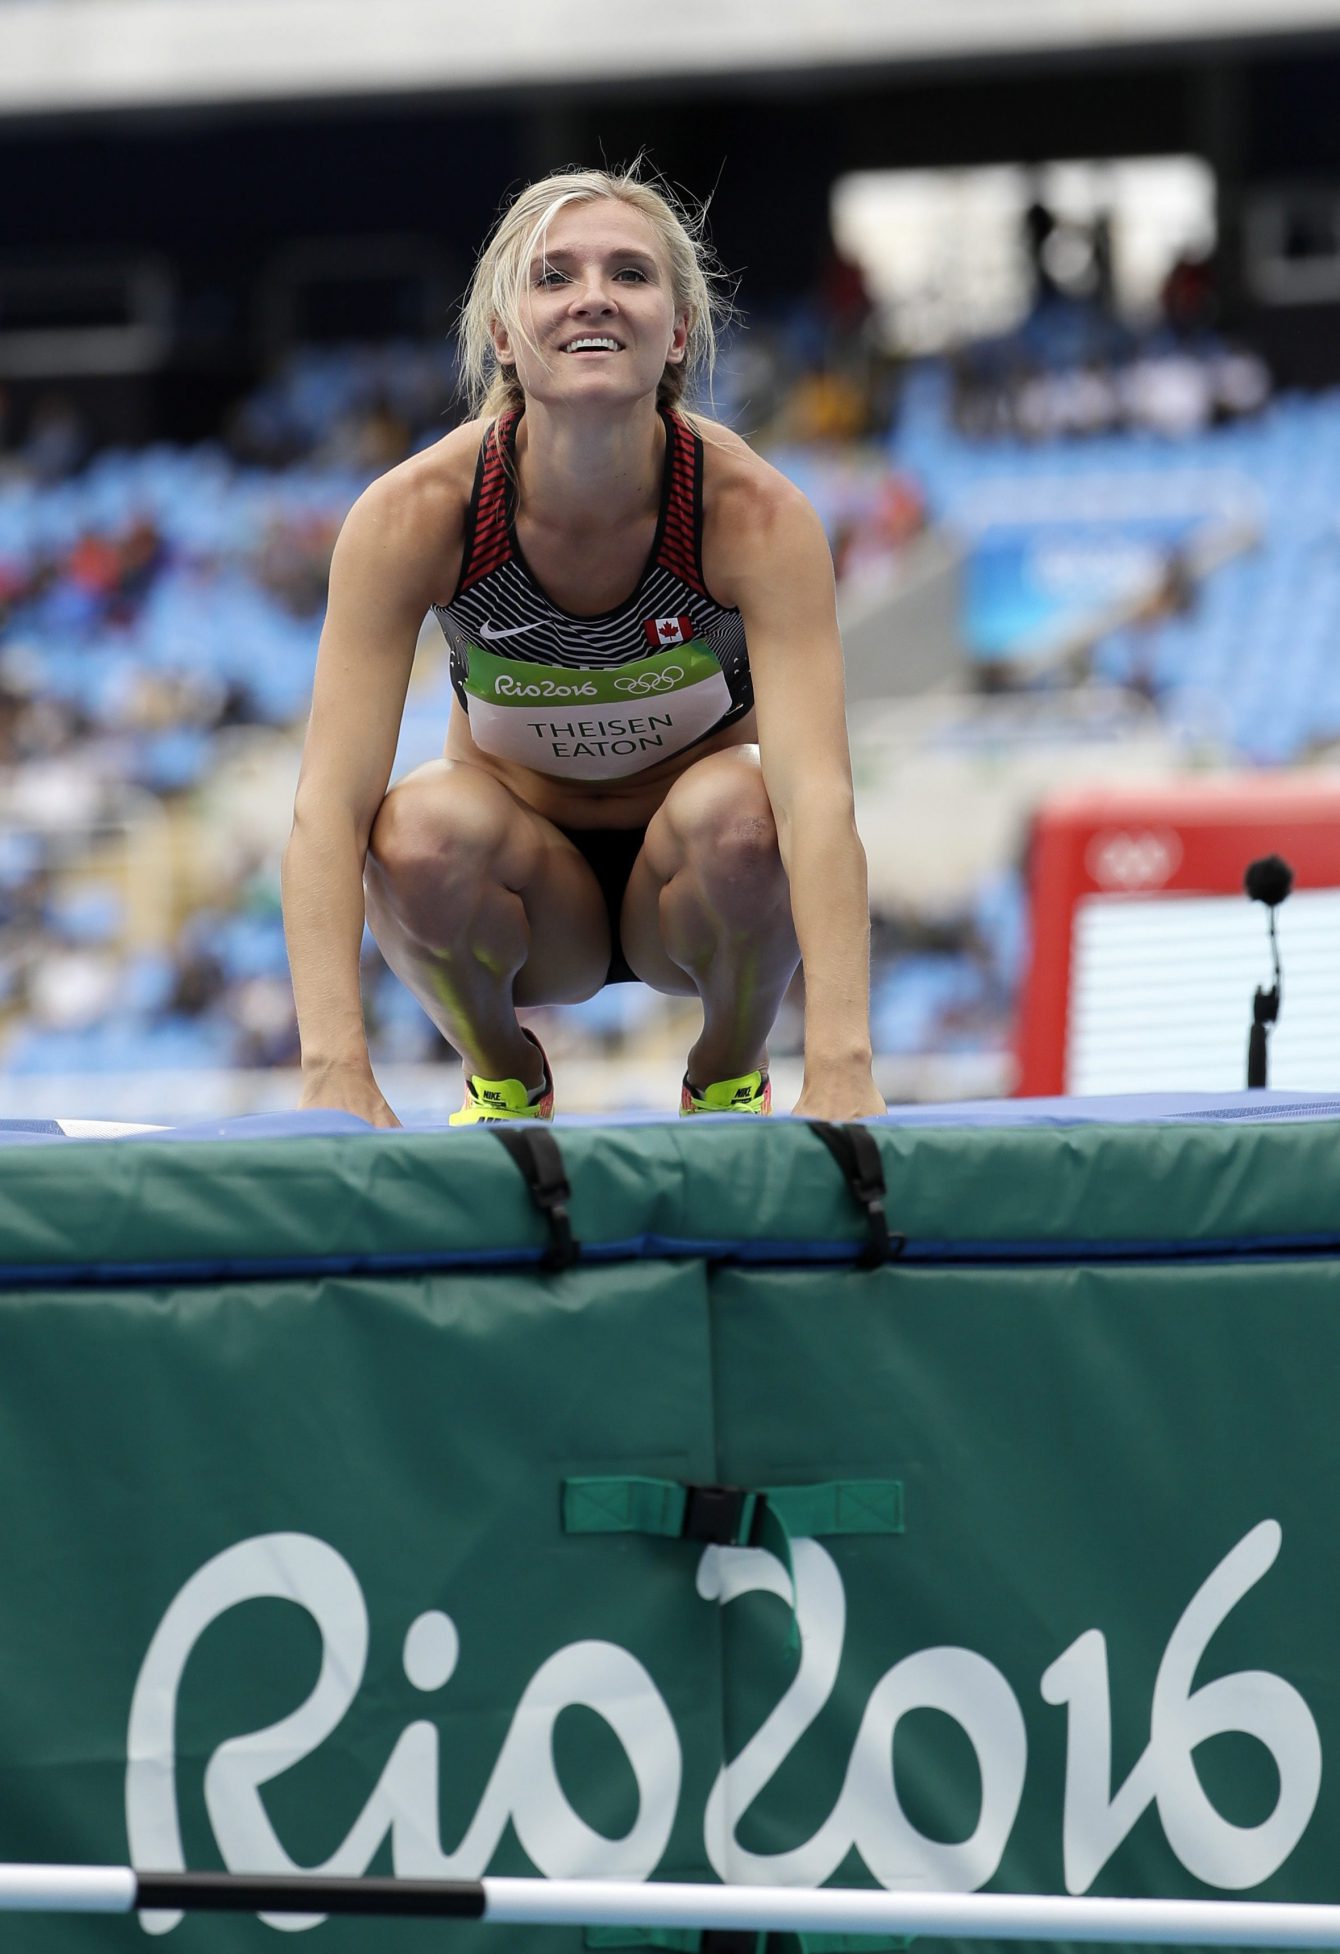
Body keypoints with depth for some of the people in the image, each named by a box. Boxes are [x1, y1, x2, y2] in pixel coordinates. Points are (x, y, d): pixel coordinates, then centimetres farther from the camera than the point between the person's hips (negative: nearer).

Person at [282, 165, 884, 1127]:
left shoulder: (754, 510, -25)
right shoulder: (413, 515, -23)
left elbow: (818, 798, -37)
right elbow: (328, 805, -30)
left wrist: (841, 1071, -51)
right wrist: (336, 1072, -45)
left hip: (685, 891, 0)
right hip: (532, 897, 0)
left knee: (740, 811, -33)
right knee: (420, 830, -32)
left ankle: (730, 1076, -2)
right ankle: (501, 1074, 0)